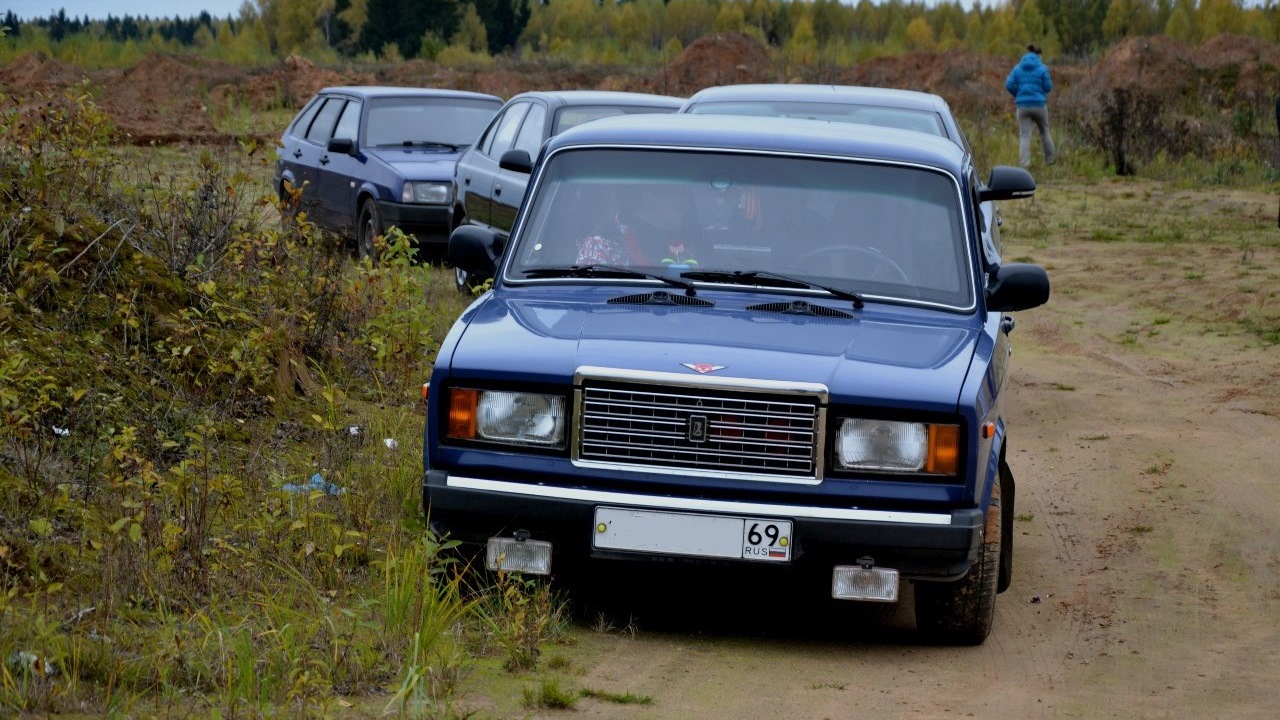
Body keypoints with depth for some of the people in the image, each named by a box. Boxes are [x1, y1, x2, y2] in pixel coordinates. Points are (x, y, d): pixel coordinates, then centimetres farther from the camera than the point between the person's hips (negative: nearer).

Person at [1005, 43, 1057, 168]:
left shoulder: (1018, 68, 4)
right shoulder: (1042, 68, -5)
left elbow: (1009, 85, -3)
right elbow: (1048, 87, -6)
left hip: (1022, 105, 1)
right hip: (1039, 105, -1)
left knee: (1024, 136, 0)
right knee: (1044, 131, 20)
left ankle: (1024, 164, -13)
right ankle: (1050, 158, 31)